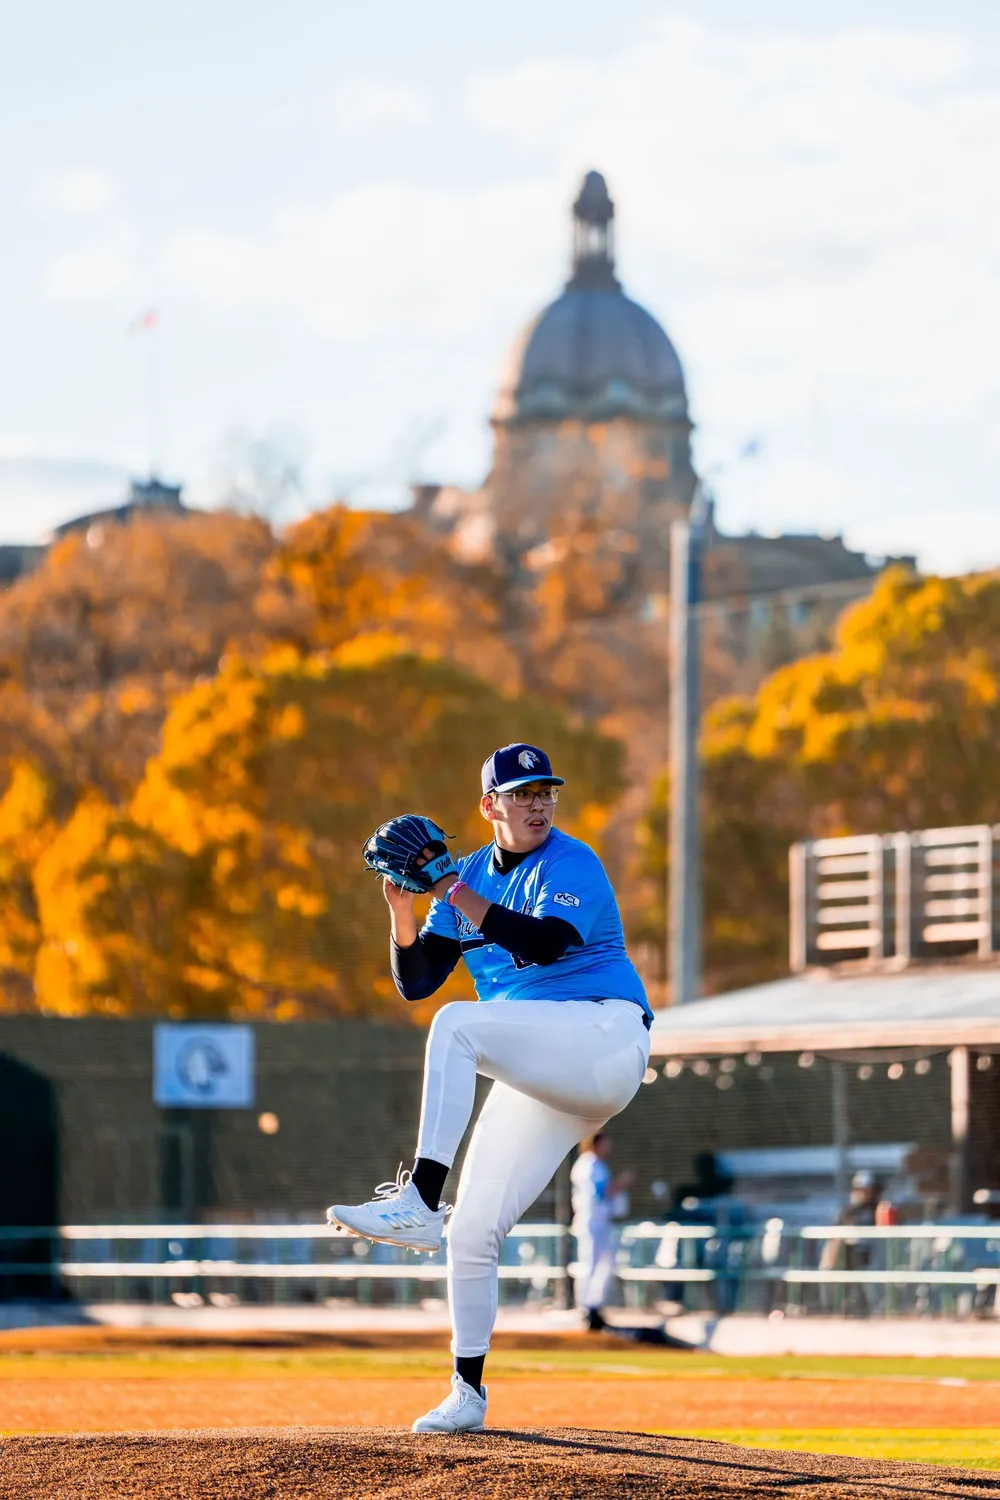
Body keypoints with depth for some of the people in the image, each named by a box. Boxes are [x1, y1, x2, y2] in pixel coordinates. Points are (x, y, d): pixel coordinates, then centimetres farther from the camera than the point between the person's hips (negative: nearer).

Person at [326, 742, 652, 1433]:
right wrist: (403, 911, -7)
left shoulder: (571, 864, -4)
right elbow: (415, 981, 10)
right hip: (537, 1076, 7)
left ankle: (419, 1200, -35)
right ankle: (468, 1394, 13)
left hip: (606, 1034, -7)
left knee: (457, 1025, -30)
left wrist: (459, 894, -22)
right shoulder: (471, 875, 15)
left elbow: (545, 942, -23)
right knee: (472, 1234, 2)